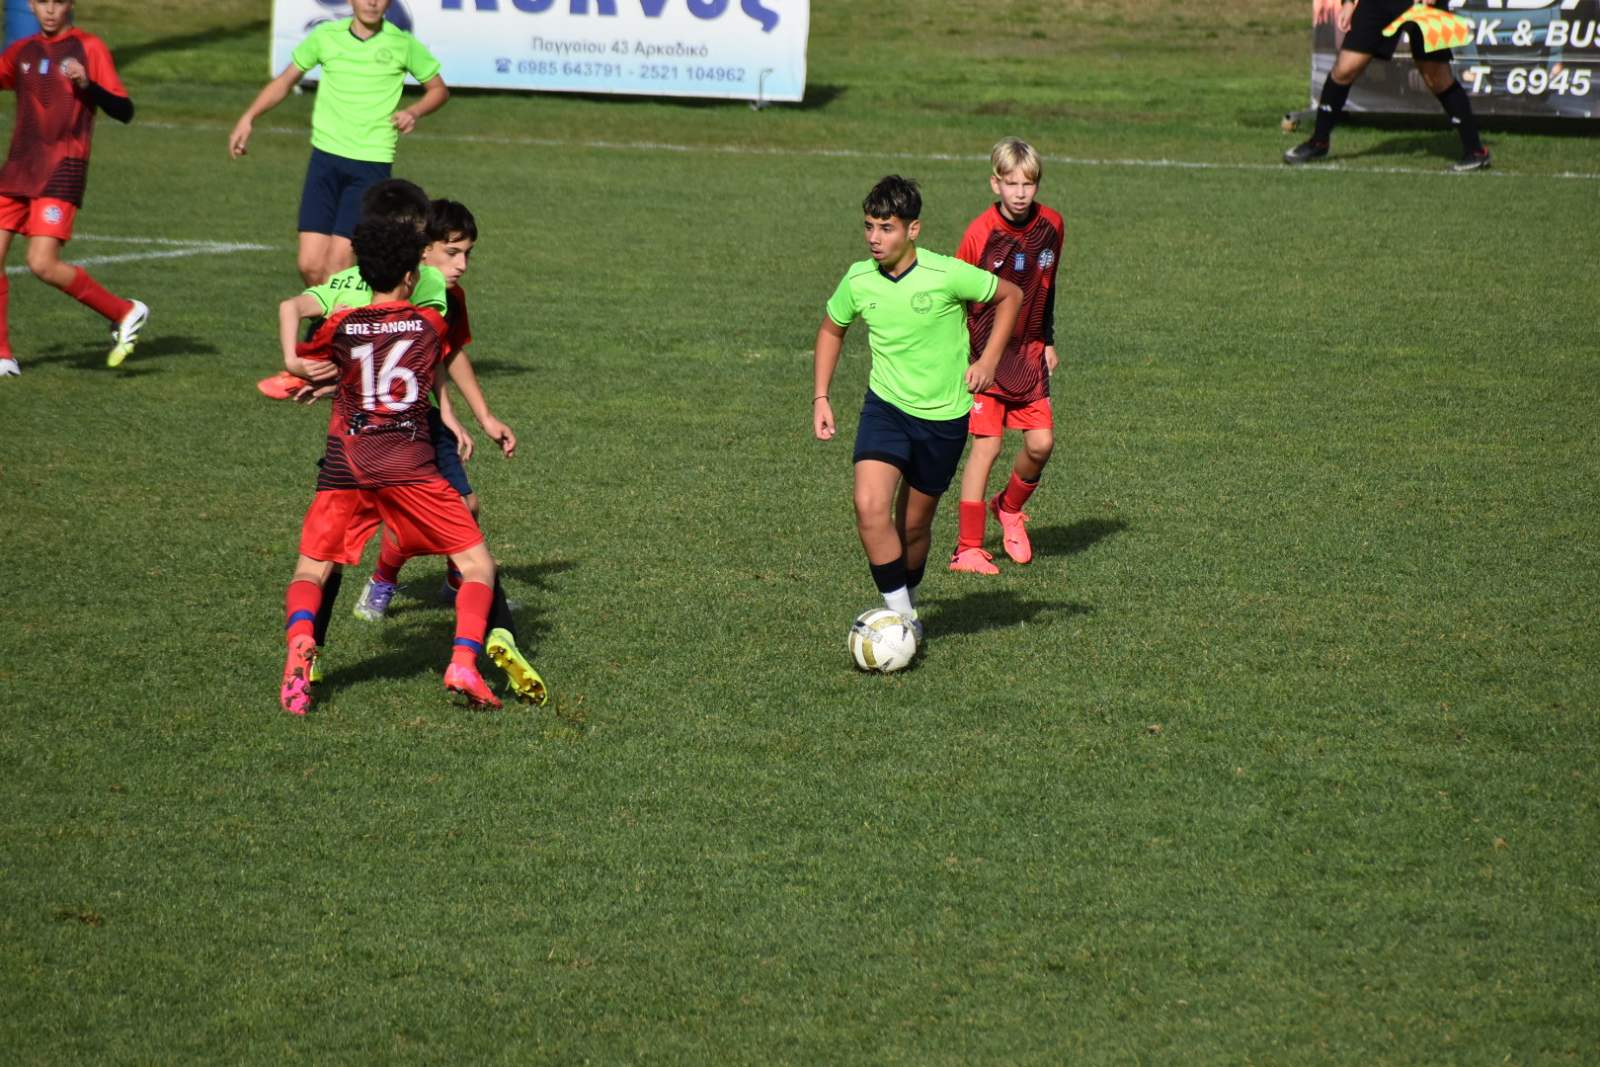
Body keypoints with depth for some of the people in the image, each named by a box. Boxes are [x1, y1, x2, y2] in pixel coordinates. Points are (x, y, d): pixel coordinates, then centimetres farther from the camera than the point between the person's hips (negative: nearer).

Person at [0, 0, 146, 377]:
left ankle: (125, 313, -1)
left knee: (42, 264, -18)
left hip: (62, 169, -6)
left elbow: (124, 111, -9)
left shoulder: (88, 48, -3)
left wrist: (87, 84, -25)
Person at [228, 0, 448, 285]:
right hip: (325, 157, 2)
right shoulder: (326, 36, 4)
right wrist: (249, 117, 6)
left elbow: (438, 89, 12)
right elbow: (286, 80, 17)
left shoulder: (402, 44, 0)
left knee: (337, 264, -13)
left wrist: (413, 112, -8)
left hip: (371, 163, -2)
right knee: (310, 265, -5)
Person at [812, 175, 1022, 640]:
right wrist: (820, 398, 6)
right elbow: (831, 330, 14)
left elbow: (1010, 296, 0)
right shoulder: (858, 280, -7)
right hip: (885, 406, 1)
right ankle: (901, 617, -12)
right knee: (870, 507, -21)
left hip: (944, 415, -1)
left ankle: (907, 602, 37)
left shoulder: (947, 275, -17)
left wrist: (989, 360, -8)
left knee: (914, 524, 9)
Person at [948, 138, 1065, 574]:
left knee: (1040, 443, -2)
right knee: (987, 444, -11)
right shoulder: (980, 234, -15)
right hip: (984, 353, -4)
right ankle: (968, 549, -6)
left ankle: (1010, 509, 28)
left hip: (1029, 353, 4)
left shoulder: (1051, 226, -1)